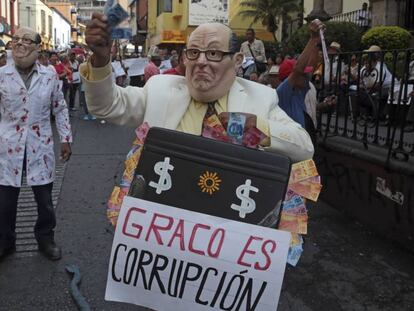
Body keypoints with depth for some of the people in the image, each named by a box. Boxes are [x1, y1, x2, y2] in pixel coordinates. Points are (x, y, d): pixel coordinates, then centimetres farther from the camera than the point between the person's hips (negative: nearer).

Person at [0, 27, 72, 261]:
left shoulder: (50, 76, -1)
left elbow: (60, 109, 7)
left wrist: (66, 139, 4)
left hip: (40, 147, 0)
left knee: (45, 198, 9)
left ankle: (46, 238, 31)